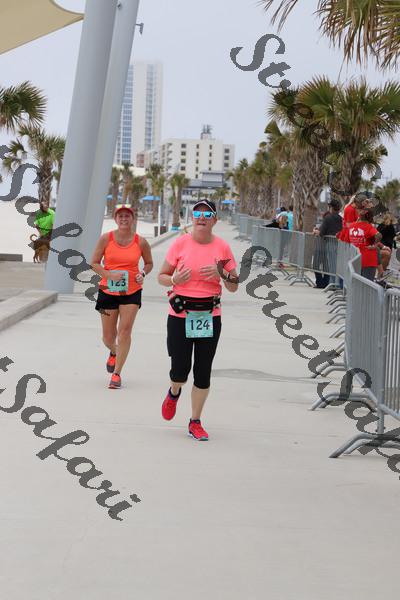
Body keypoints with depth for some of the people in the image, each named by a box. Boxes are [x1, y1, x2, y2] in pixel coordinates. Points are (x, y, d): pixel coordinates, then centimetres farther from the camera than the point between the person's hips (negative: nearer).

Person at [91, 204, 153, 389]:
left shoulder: (140, 242, -2)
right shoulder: (106, 238, -5)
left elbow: (149, 263, 13)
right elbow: (94, 263, -2)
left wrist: (143, 274, -9)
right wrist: (109, 275, -19)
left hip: (132, 292, 0)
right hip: (108, 291, 1)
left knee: (125, 331, -11)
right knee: (108, 337, 8)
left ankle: (117, 373, -1)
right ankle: (113, 353, 45)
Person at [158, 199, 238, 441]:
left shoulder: (222, 247, 2)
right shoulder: (180, 243, -2)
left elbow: (234, 287, 8)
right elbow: (162, 276, 6)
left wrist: (222, 274, -11)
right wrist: (175, 279, -15)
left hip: (210, 317, 1)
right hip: (180, 315, -1)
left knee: (203, 372, 2)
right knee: (180, 370, -4)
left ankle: (196, 422, 18)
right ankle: (174, 394, 33)